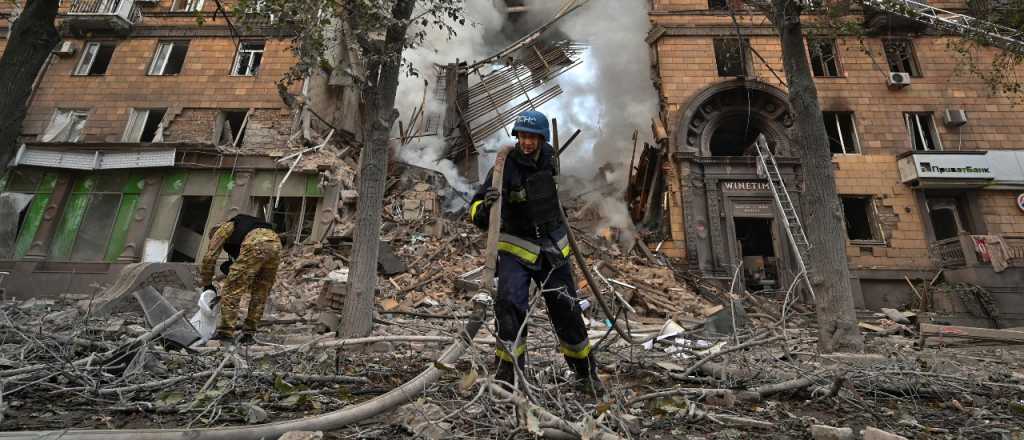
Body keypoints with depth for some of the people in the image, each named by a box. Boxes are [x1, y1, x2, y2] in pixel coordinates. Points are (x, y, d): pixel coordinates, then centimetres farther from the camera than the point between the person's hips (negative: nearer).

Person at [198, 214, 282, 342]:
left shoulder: (222, 229, 26)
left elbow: (209, 257, 20)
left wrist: (207, 283, 31)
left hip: (255, 244, -7)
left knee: (232, 288, 4)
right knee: (260, 292, 17)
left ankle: (226, 331, 5)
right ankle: (249, 331, 21)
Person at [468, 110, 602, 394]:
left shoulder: (549, 157, -3)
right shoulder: (505, 167, -17)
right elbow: (477, 214, -18)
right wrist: (485, 205, -42)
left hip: (553, 248, 4)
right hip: (516, 248, -3)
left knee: (567, 311, 10)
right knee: (510, 305, -21)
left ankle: (586, 372, 30)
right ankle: (507, 373, -3)